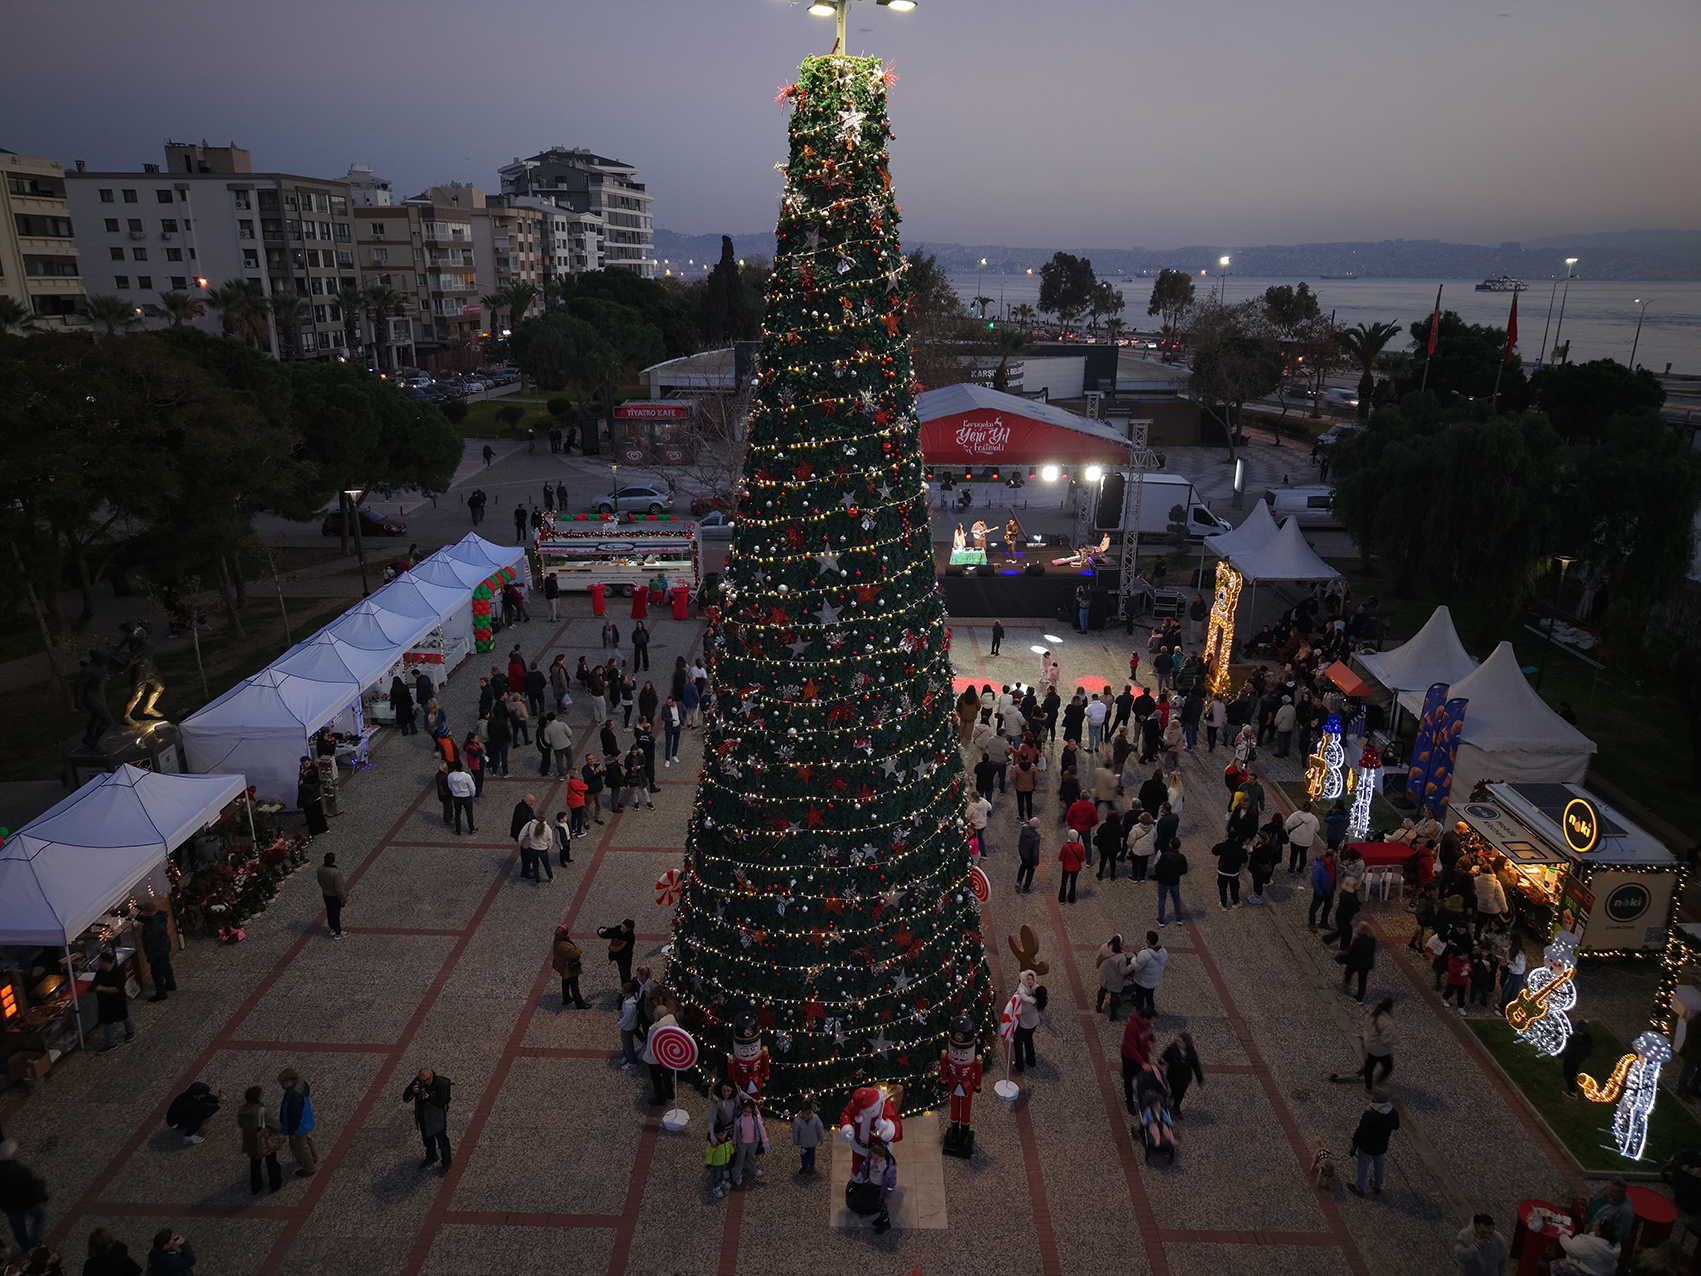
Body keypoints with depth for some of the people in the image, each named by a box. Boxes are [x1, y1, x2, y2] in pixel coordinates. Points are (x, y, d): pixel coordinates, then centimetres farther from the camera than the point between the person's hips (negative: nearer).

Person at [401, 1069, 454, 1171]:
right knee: (427, 1138, 27)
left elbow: (441, 1104, -30)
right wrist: (412, 1092, -36)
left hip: (437, 1118, -5)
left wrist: (428, 1098, -42)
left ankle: (446, 1161, 37)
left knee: (442, 1140, 13)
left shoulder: (441, 1084, -29)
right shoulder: (417, 1082, -16)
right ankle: (431, 1157, 54)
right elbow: (405, 1099, -14)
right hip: (423, 1118, 5)